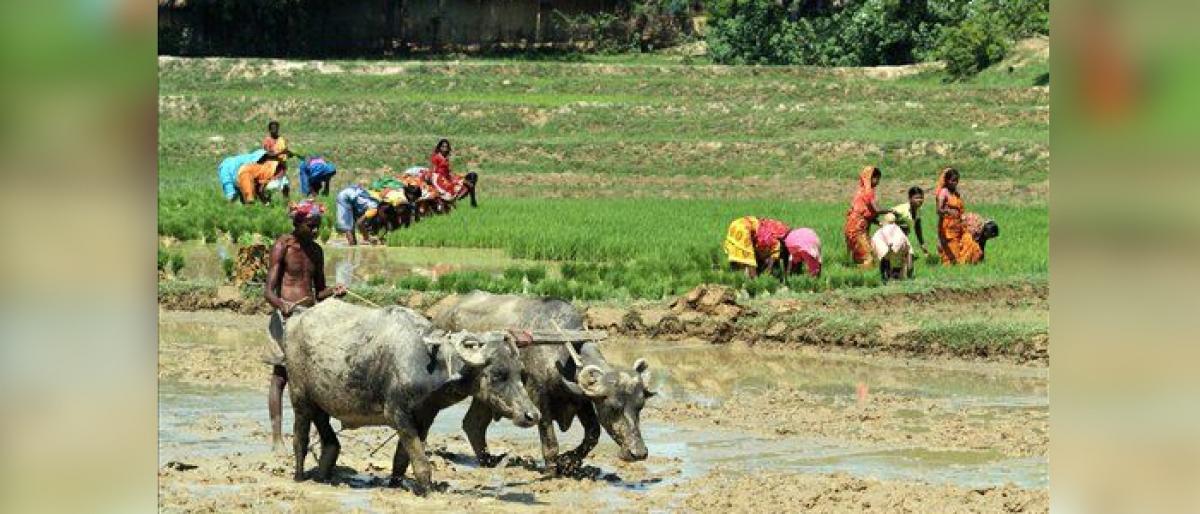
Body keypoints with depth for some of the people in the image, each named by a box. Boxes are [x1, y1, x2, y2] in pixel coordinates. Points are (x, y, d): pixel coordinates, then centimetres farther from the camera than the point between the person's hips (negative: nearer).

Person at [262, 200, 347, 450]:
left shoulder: (316, 250, 14)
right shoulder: (282, 246, -5)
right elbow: (269, 290, -11)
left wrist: (334, 291, -2)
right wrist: (282, 305, -32)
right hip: (286, 314, -6)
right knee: (280, 376, -5)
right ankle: (276, 436, -3)